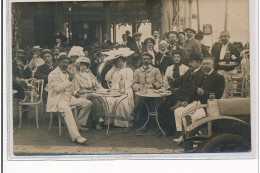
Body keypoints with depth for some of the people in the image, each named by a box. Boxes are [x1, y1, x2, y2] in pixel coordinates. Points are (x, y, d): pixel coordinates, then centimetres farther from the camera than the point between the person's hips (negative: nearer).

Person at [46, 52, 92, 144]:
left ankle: (79, 123, 12)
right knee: (66, 110, -39)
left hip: (69, 97, 9)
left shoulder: (66, 73, 23)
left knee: (88, 103, 2)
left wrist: (74, 93, 14)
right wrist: (69, 81, -21)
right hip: (58, 99, -9)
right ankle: (76, 136, -50)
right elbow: (57, 88, -18)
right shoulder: (53, 74, -6)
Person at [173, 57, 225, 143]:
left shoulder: (219, 77, -2)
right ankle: (180, 135, 1)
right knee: (177, 111, -3)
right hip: (197, 102, 8)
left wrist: (204, 93, -21)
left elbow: (218, 95, -12)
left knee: (195, 117, -34)